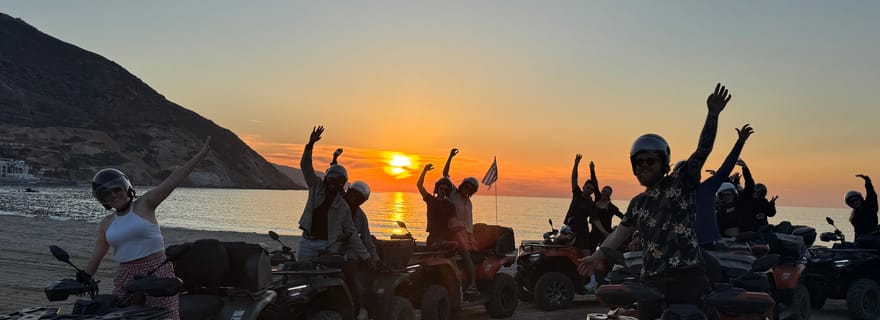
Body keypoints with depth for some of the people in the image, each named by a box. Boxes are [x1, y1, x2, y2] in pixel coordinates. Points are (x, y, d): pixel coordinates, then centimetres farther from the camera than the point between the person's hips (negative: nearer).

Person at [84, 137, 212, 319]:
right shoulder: (106, 225, 12)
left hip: (157, 271, -4)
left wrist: (201, 155, -16)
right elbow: (96, 256, 18)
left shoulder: (145, 205, -2)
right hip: (126, 277, 4)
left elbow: (173, 180, -10)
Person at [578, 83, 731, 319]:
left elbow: (703, 149, -5)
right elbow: (621, 232, 26)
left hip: (687, 277, -5)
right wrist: (597, 256, 22)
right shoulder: (637, 204, 20)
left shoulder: (681, 182, 3)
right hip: (651, 281, 5)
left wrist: (713, 114, -16)